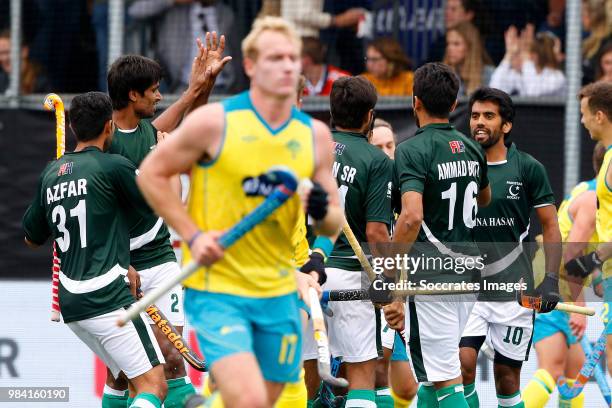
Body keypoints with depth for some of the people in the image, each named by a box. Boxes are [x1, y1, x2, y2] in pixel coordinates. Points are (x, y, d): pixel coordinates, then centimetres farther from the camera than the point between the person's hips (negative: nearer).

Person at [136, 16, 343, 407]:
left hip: (279, 293, 5)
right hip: (216, 288, -5)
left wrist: (323, 213, -13)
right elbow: (152, 173, 0)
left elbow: (334, 225, 12)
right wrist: (193, 235, -9)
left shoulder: (315, 135, 5)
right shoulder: (214, 121, -8)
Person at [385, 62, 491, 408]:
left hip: (432, 275, -7)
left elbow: (412, 216, -26)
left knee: (445, 377, -7)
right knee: (430, 368, 20)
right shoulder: (472, 149, 9)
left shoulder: (413, 150, -13)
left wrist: (389, 272, -20)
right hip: (469, 271, 7)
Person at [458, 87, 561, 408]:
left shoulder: (528, 168, -1)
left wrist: (551, 280, -8)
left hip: (514, 287, -1)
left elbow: (550, 227, 2)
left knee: (507, 378, 5)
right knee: (462, 365, -15)